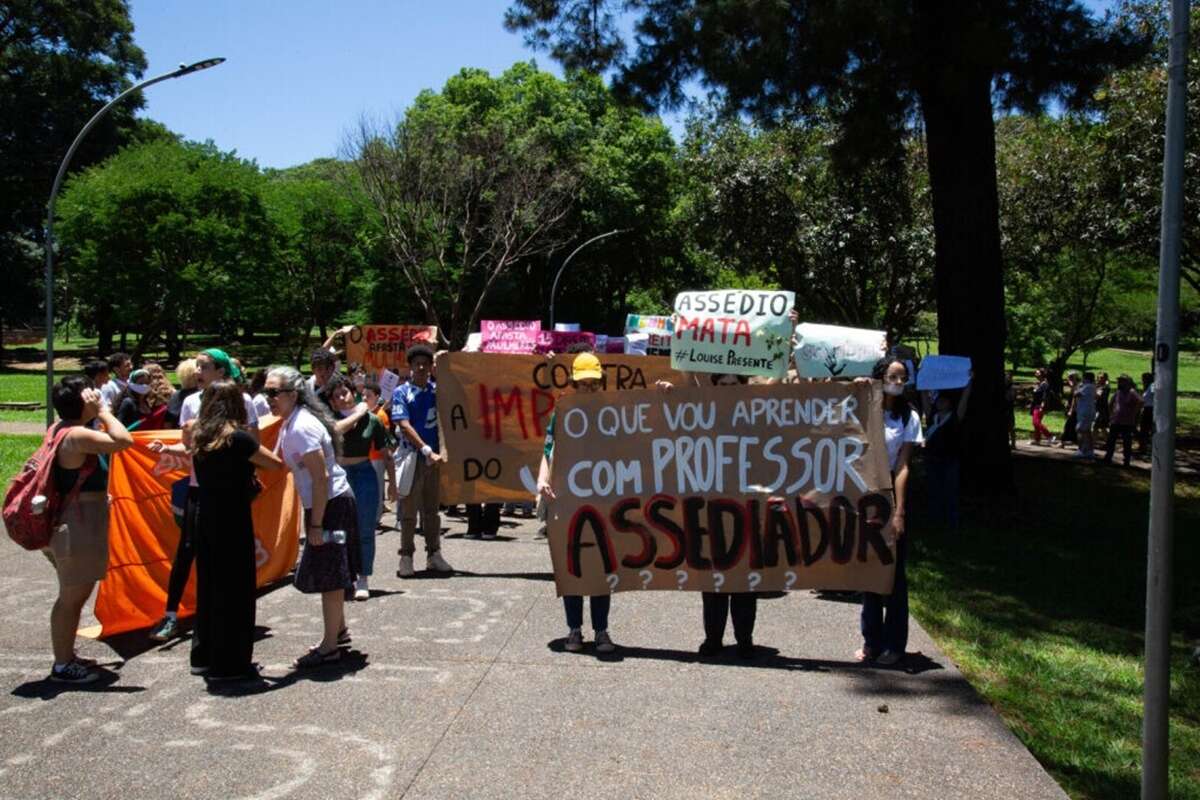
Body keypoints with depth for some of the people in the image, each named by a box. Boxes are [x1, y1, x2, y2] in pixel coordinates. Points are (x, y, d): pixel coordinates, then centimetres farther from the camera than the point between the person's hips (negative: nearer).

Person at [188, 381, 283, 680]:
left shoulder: (200, 436, 5)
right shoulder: (237, 438, -16)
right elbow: (277, 463, -11)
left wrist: (248, 476, 9)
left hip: (206, 520, 7)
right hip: (232, 523, -7)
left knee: (209, 586, 17)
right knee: (235, 591, 3)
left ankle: (204, 655, 26)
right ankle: (229, 663, 9)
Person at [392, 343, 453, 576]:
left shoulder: (437, 390, 9)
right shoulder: (401, 392, -3)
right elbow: (404, 426, -13)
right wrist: (427, 451, -19)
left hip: (434, 457, 4)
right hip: (412, 456, -3)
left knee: (432, 509, 11)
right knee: (410, 509, 2)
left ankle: (434, 554, 17)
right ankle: (406, 557, 9)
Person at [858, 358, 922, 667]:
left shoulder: (909, 417, -2)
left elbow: (902, 467, -9)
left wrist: (899, 511, -15)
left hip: (892, 494, -2)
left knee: (894, 572, 3)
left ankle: (893, 644, 12)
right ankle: (871, 641, 19)